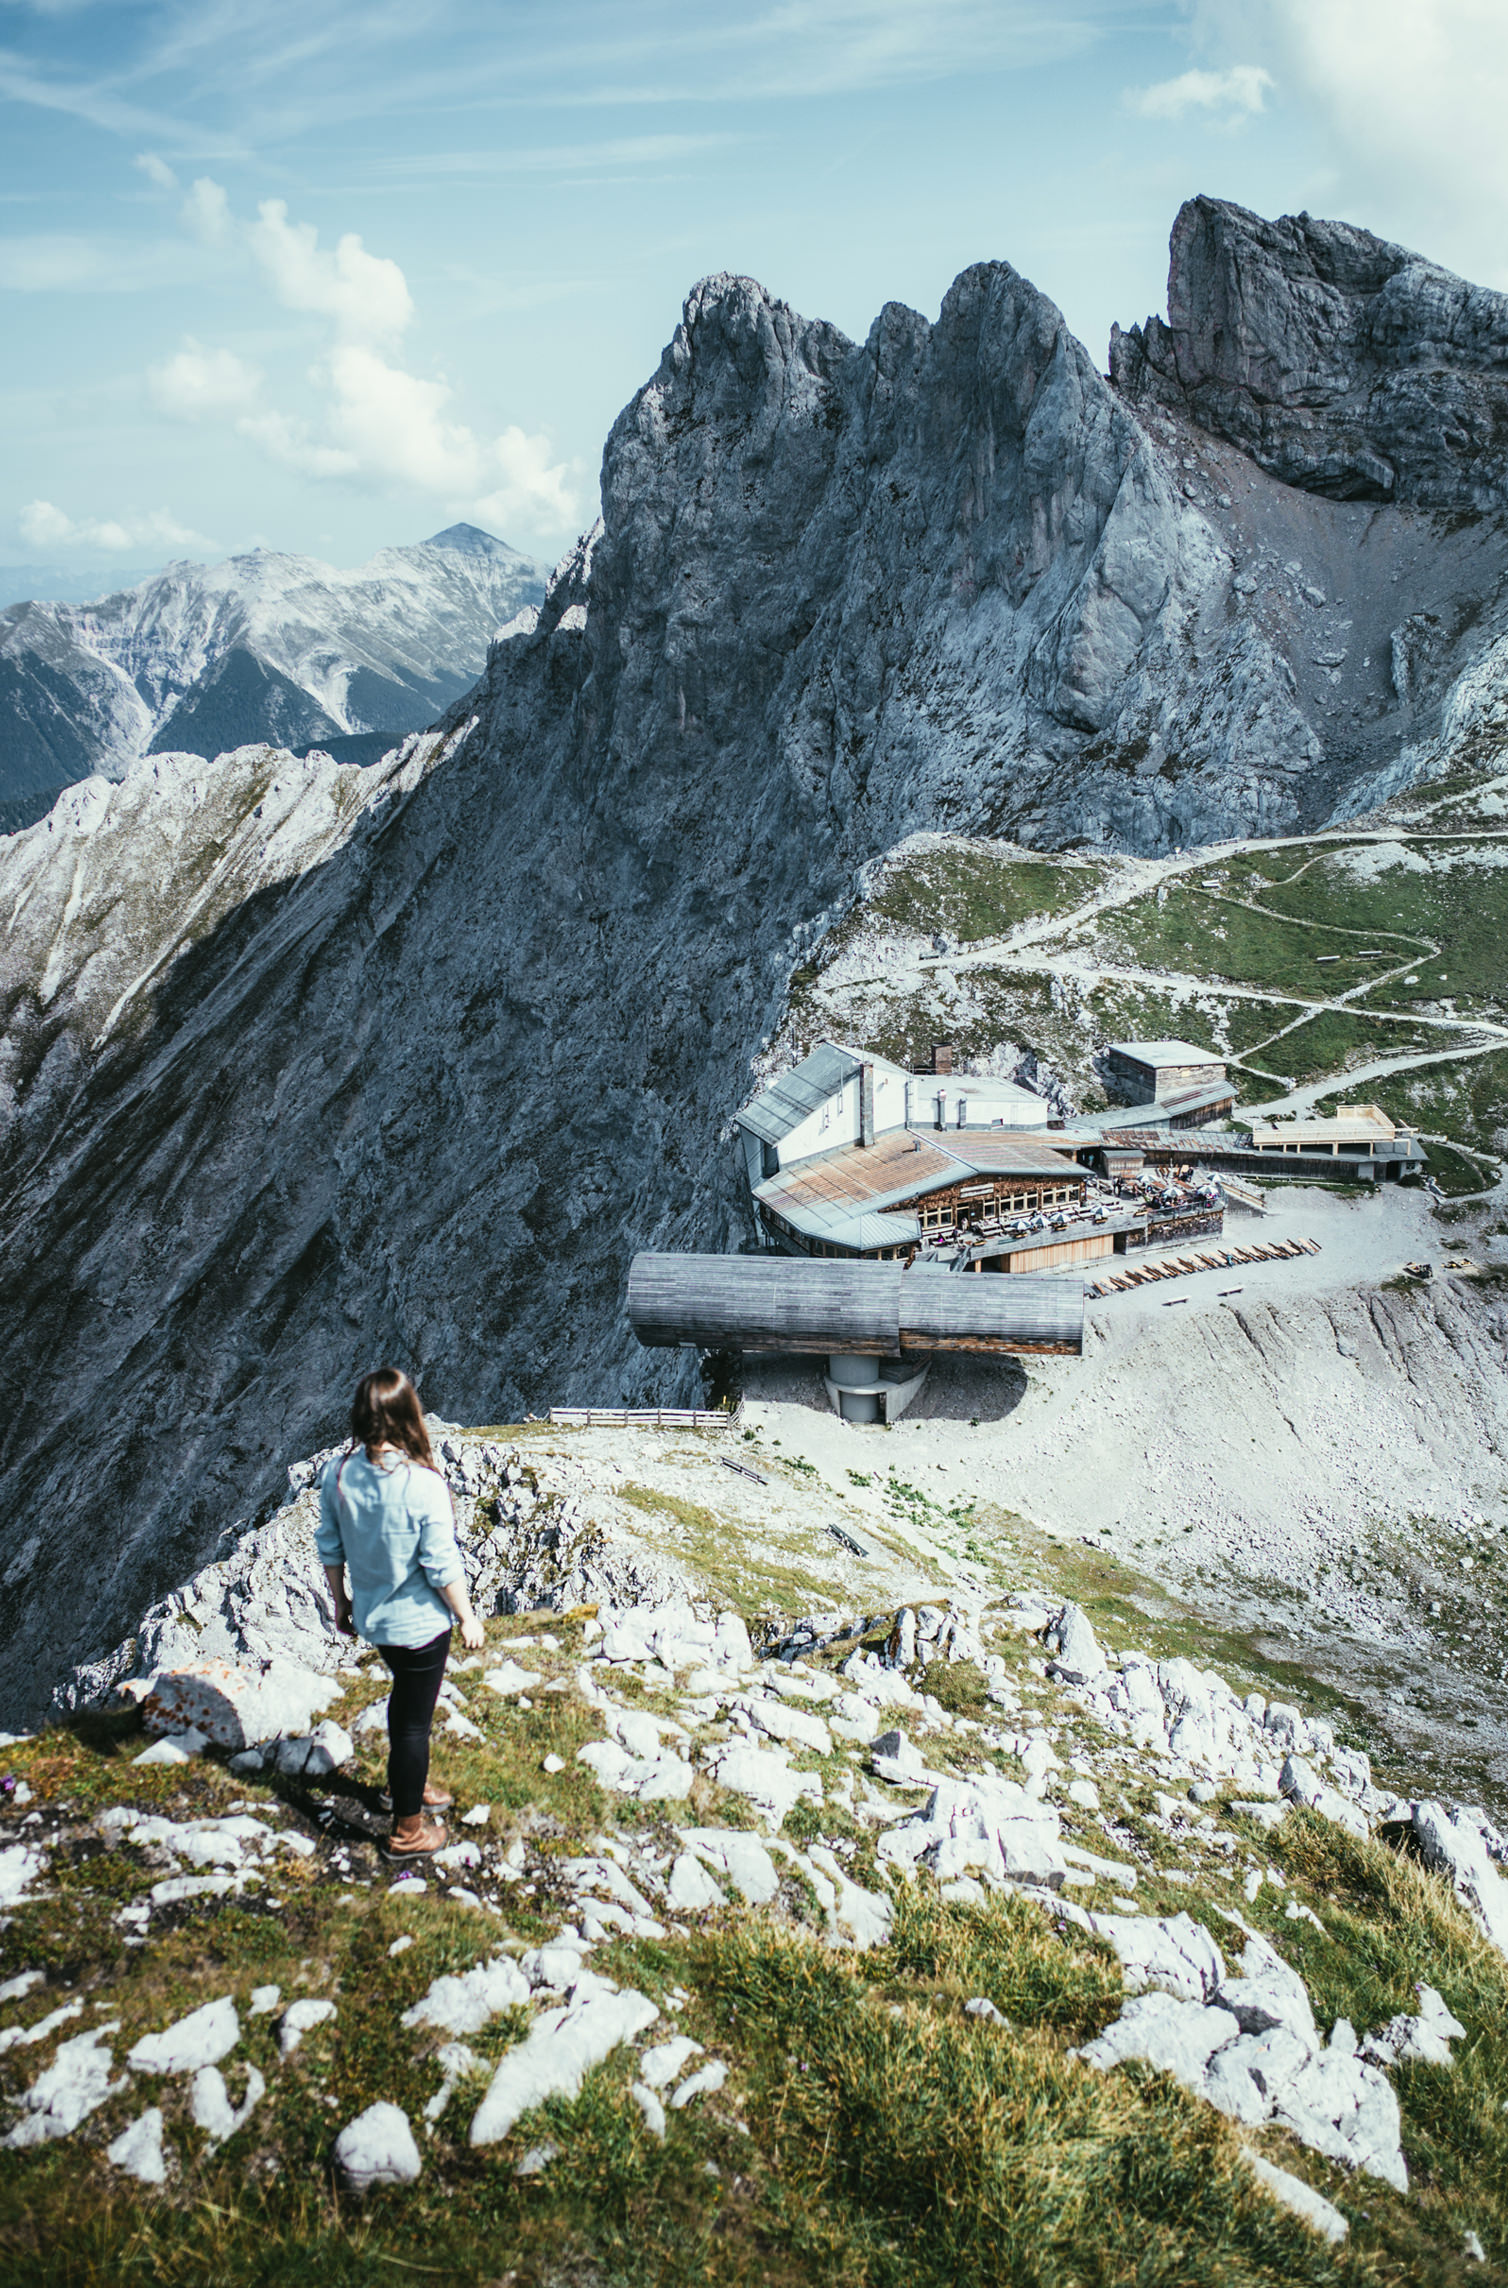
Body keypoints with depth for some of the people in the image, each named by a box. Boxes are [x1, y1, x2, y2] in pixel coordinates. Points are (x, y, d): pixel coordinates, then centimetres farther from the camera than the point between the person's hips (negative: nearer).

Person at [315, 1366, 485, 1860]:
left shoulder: (337, 1473, -12)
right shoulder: (422, 1483, -27)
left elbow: (329, 1547, 1)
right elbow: (442, 1565, -20)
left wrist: (340, 1601, 17)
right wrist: (468, 1618, -5)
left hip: (370, 1616, 6)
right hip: (420, 1621, -6)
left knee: (406, 1697, 30)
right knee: (414, 1720, 11)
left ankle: (409, 1784, 50)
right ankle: (407, 1830, 27)